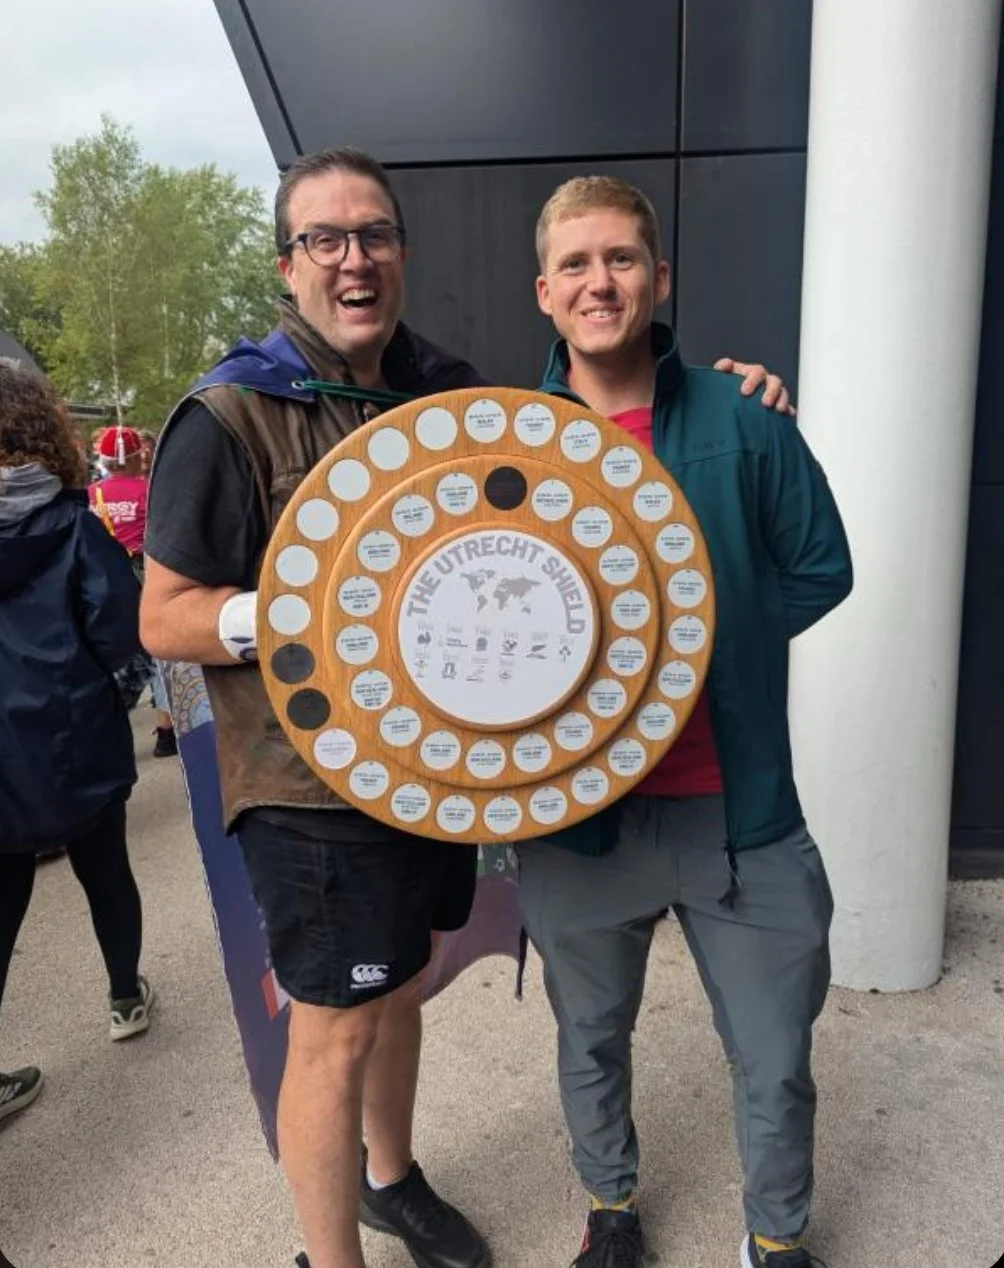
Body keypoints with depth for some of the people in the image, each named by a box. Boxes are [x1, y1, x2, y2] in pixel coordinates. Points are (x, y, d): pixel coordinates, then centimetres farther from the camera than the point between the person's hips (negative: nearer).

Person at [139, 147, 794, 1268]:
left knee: (398, 988, 23)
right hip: (314, 785, -6)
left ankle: (390, 1177, 49)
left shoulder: (448, 392, 5)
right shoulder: (230, 420, -12)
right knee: (336, 1033, 6)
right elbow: (164, 618, -11)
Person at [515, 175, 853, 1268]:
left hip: (741, 814, 0)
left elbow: (821, 567, 2)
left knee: (774, 1062, 15)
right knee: (591, 1042, 22)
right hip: (574, 810, 1)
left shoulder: (740, 422, -4)